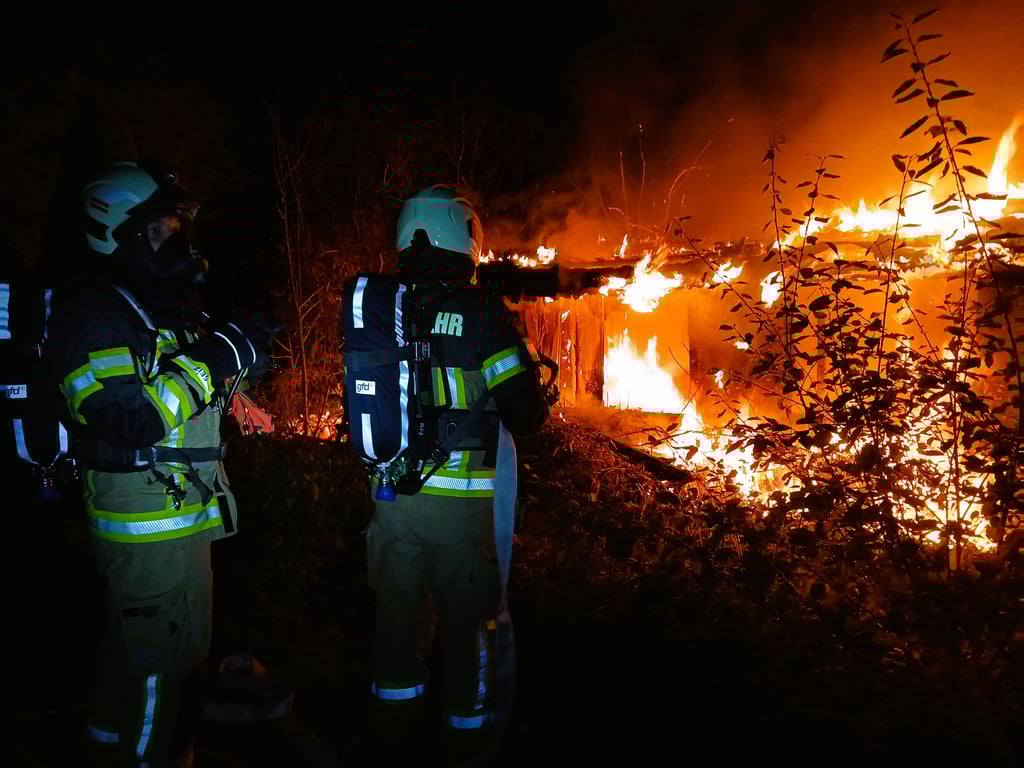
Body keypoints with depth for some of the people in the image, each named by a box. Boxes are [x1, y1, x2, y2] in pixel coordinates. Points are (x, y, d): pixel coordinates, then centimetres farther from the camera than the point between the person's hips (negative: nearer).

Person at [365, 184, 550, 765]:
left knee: (396, 611, 19)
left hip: (392, 495, 5)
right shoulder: (483, 315, -14)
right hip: (460, 501, -4)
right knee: (469, 622, 11)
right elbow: (525, 415, -12)